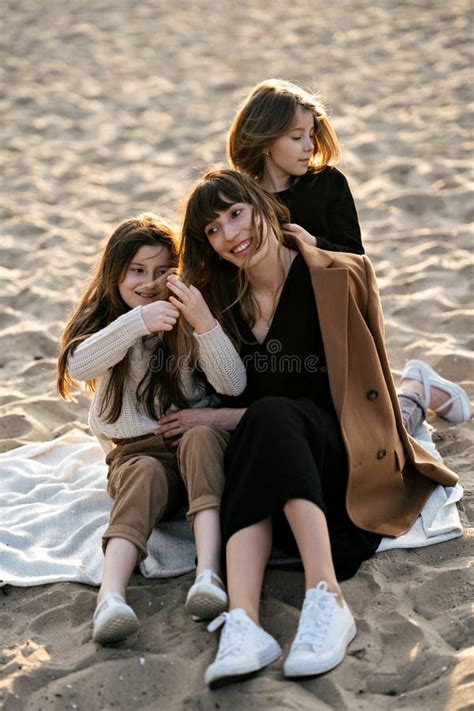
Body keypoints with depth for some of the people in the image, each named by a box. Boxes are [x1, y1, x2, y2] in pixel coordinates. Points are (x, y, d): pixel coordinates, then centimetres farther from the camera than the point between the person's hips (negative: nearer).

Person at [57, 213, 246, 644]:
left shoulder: (184, 322, 4)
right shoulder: (102, 321, 5)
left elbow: (234, 385, -10)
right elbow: (78, 368, -21)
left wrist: (204, 322, -24)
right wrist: (137, 322, -33)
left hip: (194, 437, 1)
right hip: (136, 451, -1)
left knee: (201, 438, -34)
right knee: (147, 476, -35)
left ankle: (209, 574, -49)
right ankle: (111, 597, -58)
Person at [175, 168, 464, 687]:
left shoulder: (342, 277, -4)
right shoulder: (224, 300, 11)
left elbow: (351, 392, -6)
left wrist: (231, 419, -8)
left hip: (347, 451, -3)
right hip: (270, 449, 3)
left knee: (270, 420, -34)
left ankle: (327, 600, -44)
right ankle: (243, 625, -50)